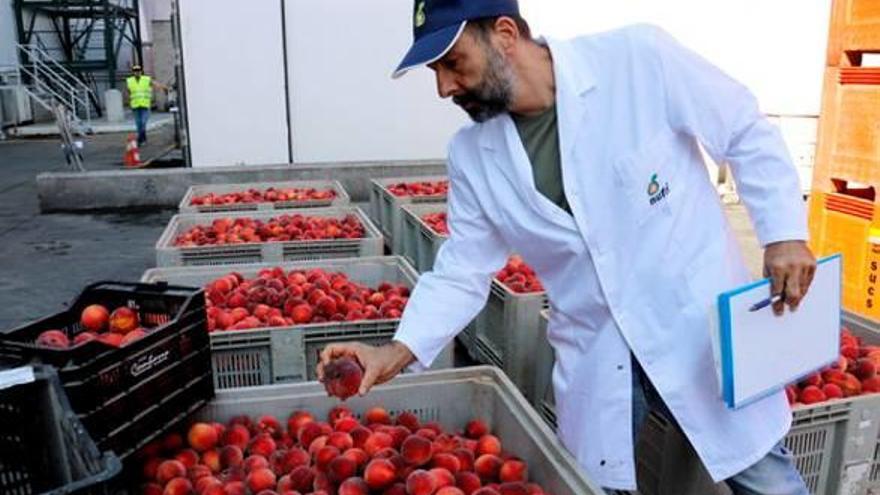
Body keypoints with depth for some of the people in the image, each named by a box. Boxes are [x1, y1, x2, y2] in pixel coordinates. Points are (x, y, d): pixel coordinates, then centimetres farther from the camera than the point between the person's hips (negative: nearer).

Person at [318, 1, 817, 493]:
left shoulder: (641, 57, -13)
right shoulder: (472, 155, -3)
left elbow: (748, 135, -3)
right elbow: (462, 271, 1)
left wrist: (785, 232, -13)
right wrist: (400, 351, -12)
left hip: (701, 327, -2)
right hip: (594, 358, 3)